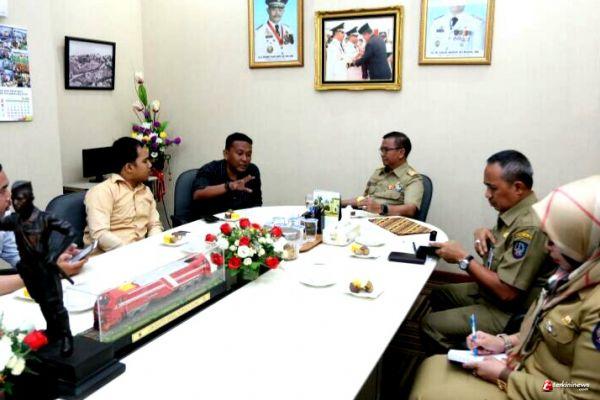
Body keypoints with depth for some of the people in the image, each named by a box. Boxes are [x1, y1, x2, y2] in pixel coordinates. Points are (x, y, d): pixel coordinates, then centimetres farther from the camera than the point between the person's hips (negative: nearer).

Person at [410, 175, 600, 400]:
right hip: (524, 367, 8)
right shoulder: (578, 275, -1)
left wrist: (506, 376, -17)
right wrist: (506, 343, 2)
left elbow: (568, 379, -26)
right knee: (432, 367, 8)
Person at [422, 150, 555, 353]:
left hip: (510, 313, -10)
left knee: (430, 324, -12)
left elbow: (507, 292, -30)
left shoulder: (529, 228, -29)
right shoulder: (514, 210, -1)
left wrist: (462, 258, -22)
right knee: (439, 295, 20)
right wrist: (483, 234, -6)